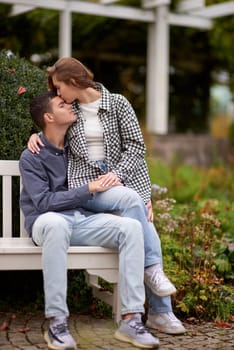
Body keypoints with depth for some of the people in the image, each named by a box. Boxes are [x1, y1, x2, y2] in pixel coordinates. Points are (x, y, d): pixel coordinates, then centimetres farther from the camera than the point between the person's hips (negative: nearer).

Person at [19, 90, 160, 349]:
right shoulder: (31, 157, 0)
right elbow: (43, 202, -11)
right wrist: (89, 189, -12)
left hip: (82, 219, 5)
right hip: (47, 221, -5)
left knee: (131, 227, -21)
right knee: (56, 224, -42)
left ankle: (131, 319, -28)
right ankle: (56, 323, -39)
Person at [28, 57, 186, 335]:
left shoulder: (117, 103, 4)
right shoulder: (70, 111, 14)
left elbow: (135, 144, 1)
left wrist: (118, 173, -14)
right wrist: (36, 135, 10)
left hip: (122, 178, 0)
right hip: (85, 183, 0)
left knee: (147, 231, -16)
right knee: (130, 198, -32)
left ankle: (161, 313, -9)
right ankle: (152, 268, -19)